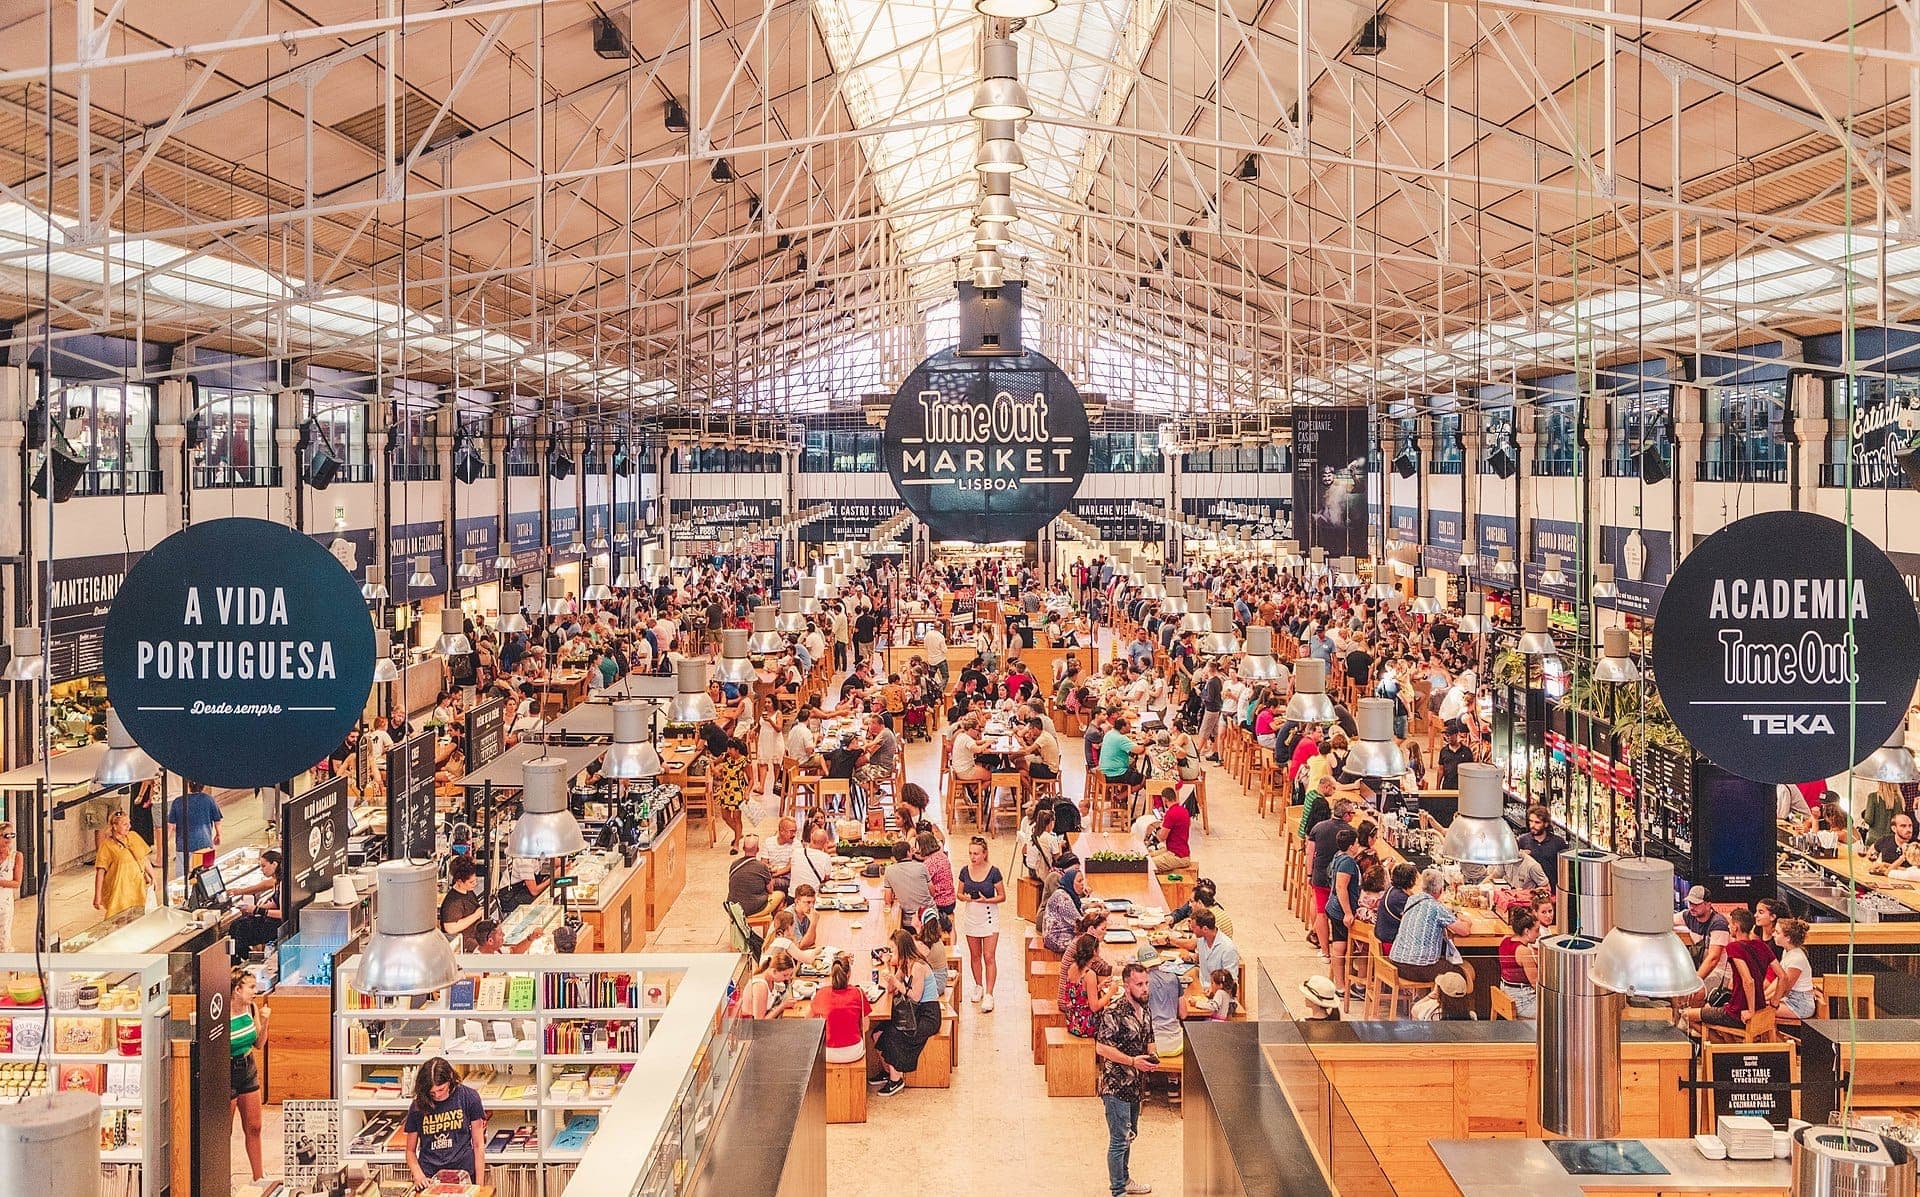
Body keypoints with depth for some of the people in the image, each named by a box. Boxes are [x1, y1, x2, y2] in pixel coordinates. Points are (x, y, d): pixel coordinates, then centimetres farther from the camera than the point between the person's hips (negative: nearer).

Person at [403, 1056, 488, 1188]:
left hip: (462, 1175, -1)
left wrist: (479, 1185, 0)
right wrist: (418, 1176, -7)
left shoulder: (468, 1098, 1)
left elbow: (478, 1145, 5)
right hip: (429, 1178, 1)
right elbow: (411, 1151, 12)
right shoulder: (418, 1107, 5)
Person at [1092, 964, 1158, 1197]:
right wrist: (1133, 1061, -26)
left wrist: (1151, 1056, -4)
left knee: (1129, 1134, 22)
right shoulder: (1113, 1012, -21)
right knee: (1119, 1139, -1)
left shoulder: (1144, 1010, 6)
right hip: (1115, 1086, -9)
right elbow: (1101, 1048, -23)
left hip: (1134, 1085, 9)